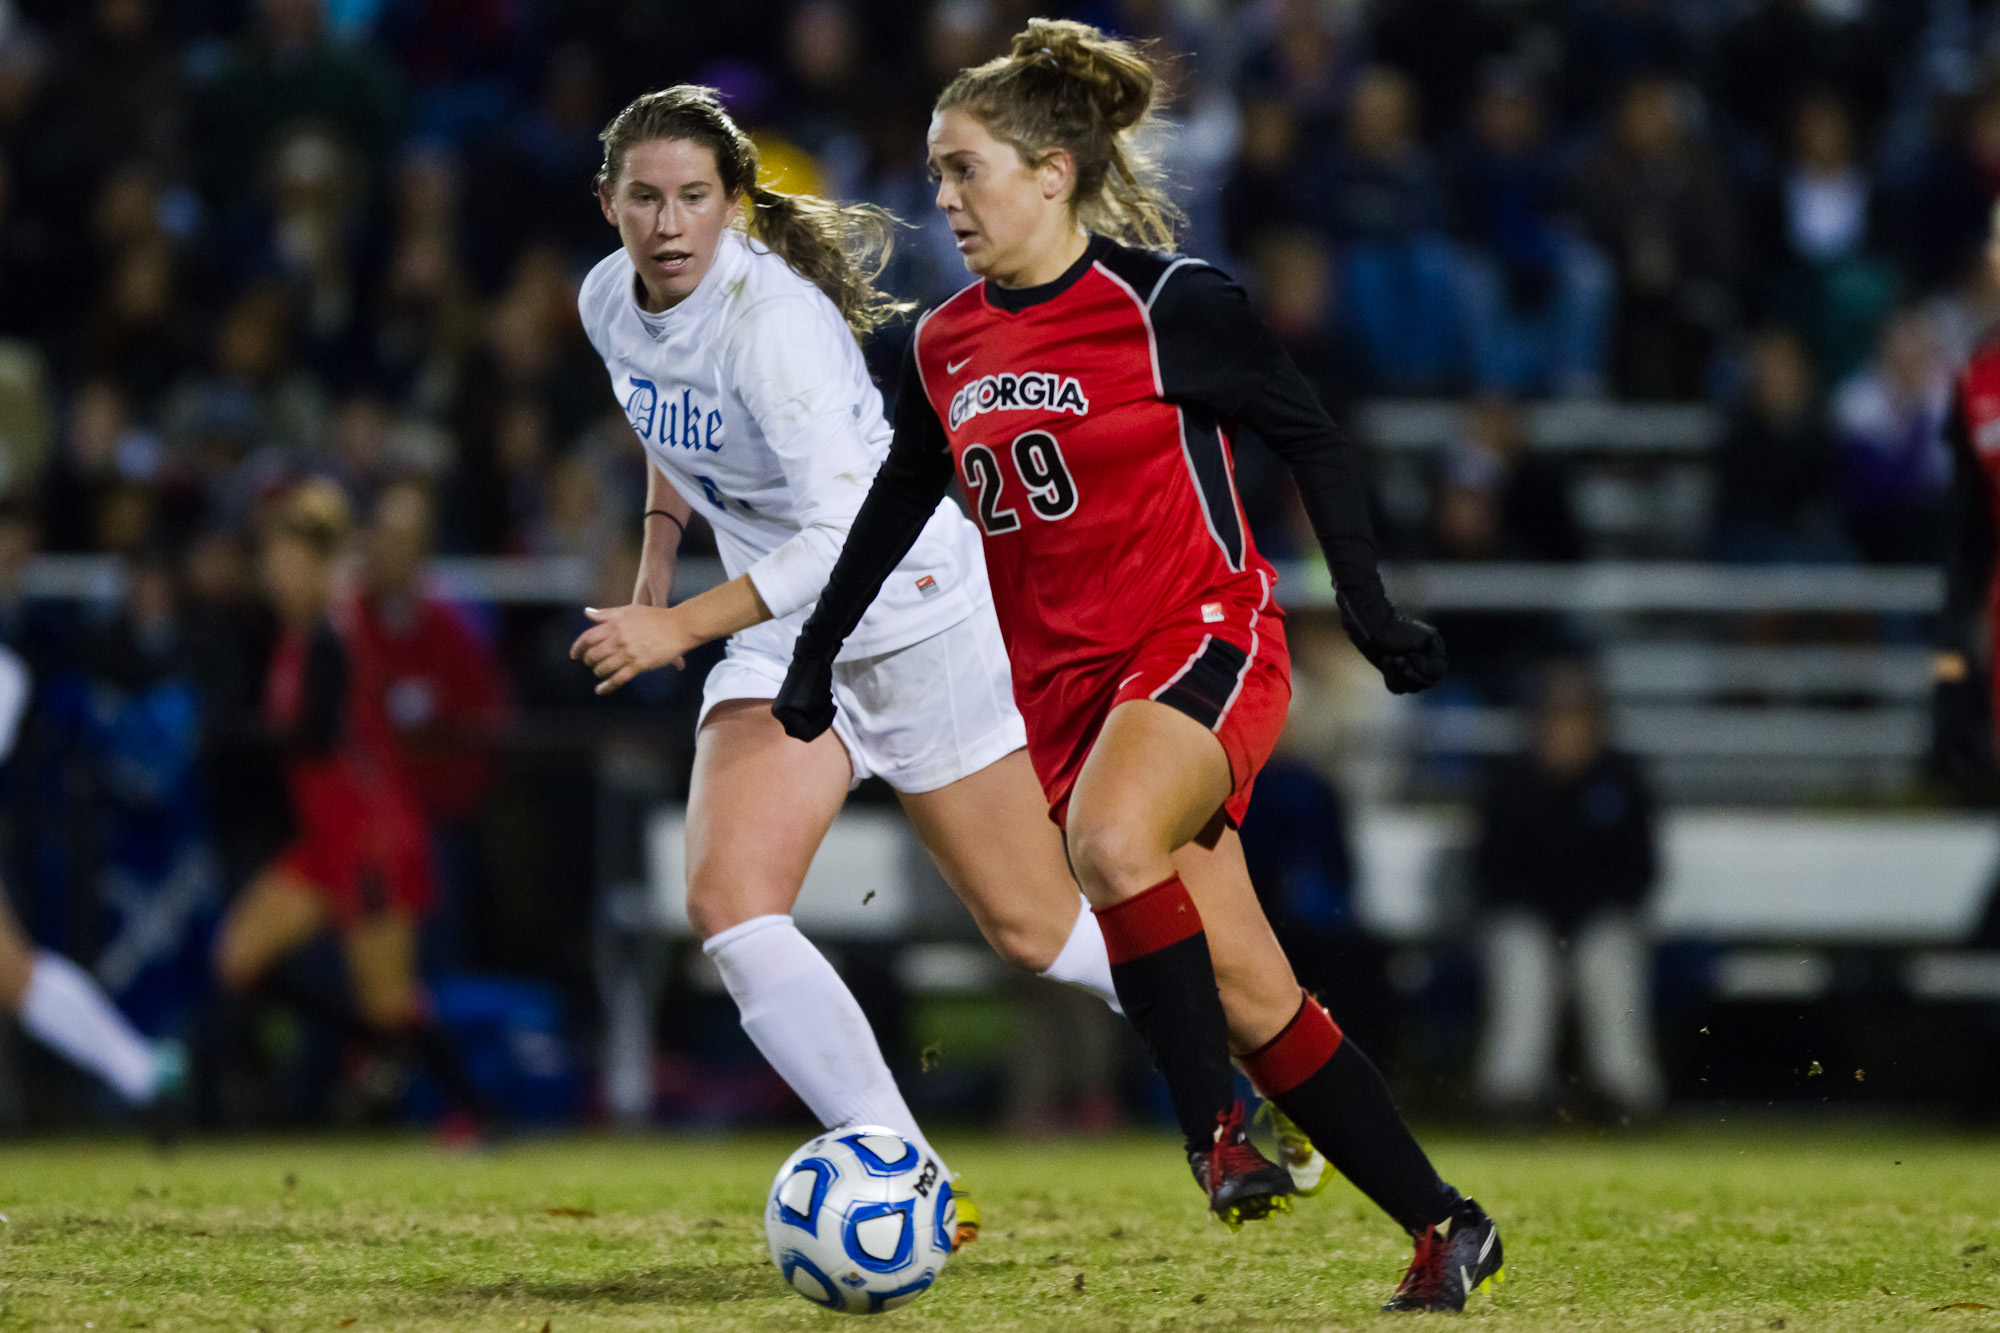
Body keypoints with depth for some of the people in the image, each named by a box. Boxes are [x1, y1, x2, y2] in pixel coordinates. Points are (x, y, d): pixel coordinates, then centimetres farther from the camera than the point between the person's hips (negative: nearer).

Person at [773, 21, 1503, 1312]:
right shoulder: (946, 349, 9)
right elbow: (899, 503, 23)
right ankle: (1445, 1228, 8)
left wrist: (1367, 600, -10)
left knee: (1111, 843, -35)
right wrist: (818, 653, 23)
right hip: (1065, 688, 6)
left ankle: (1214, 1123, -20)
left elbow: (1314, 440, -3)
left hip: (1204, 643, -5)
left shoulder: (1167, 303, -9)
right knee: (1250, 998, 0)